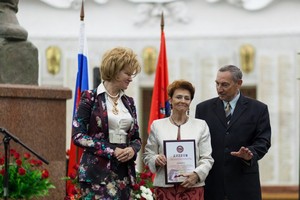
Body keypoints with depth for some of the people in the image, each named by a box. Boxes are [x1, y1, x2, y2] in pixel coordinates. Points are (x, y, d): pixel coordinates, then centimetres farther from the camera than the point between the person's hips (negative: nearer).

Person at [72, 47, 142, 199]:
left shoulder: (128, 102, 15)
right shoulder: (91, 98, -2)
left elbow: (136, 138, 20)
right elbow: (78, 135, -8)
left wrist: (132, 149, -5)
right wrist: (111, 151, -14)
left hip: (124, 172, 6)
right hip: (97, 172, -6)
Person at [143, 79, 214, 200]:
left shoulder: (201, 125, 9)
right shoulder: (157, 125, 10)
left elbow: (207, 158, 5)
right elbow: (148, 155, 12)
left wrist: (197, 174, -13)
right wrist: (156, 160, -10)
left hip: (192, 186, 0)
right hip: (165, 186, 0)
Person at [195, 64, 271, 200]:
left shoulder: (258, 109, 6)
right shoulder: (203, 108, 11)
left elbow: (263, 141, 1)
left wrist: (250, 154, -20)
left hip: (244, 184, -1)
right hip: (211, 183, 1)